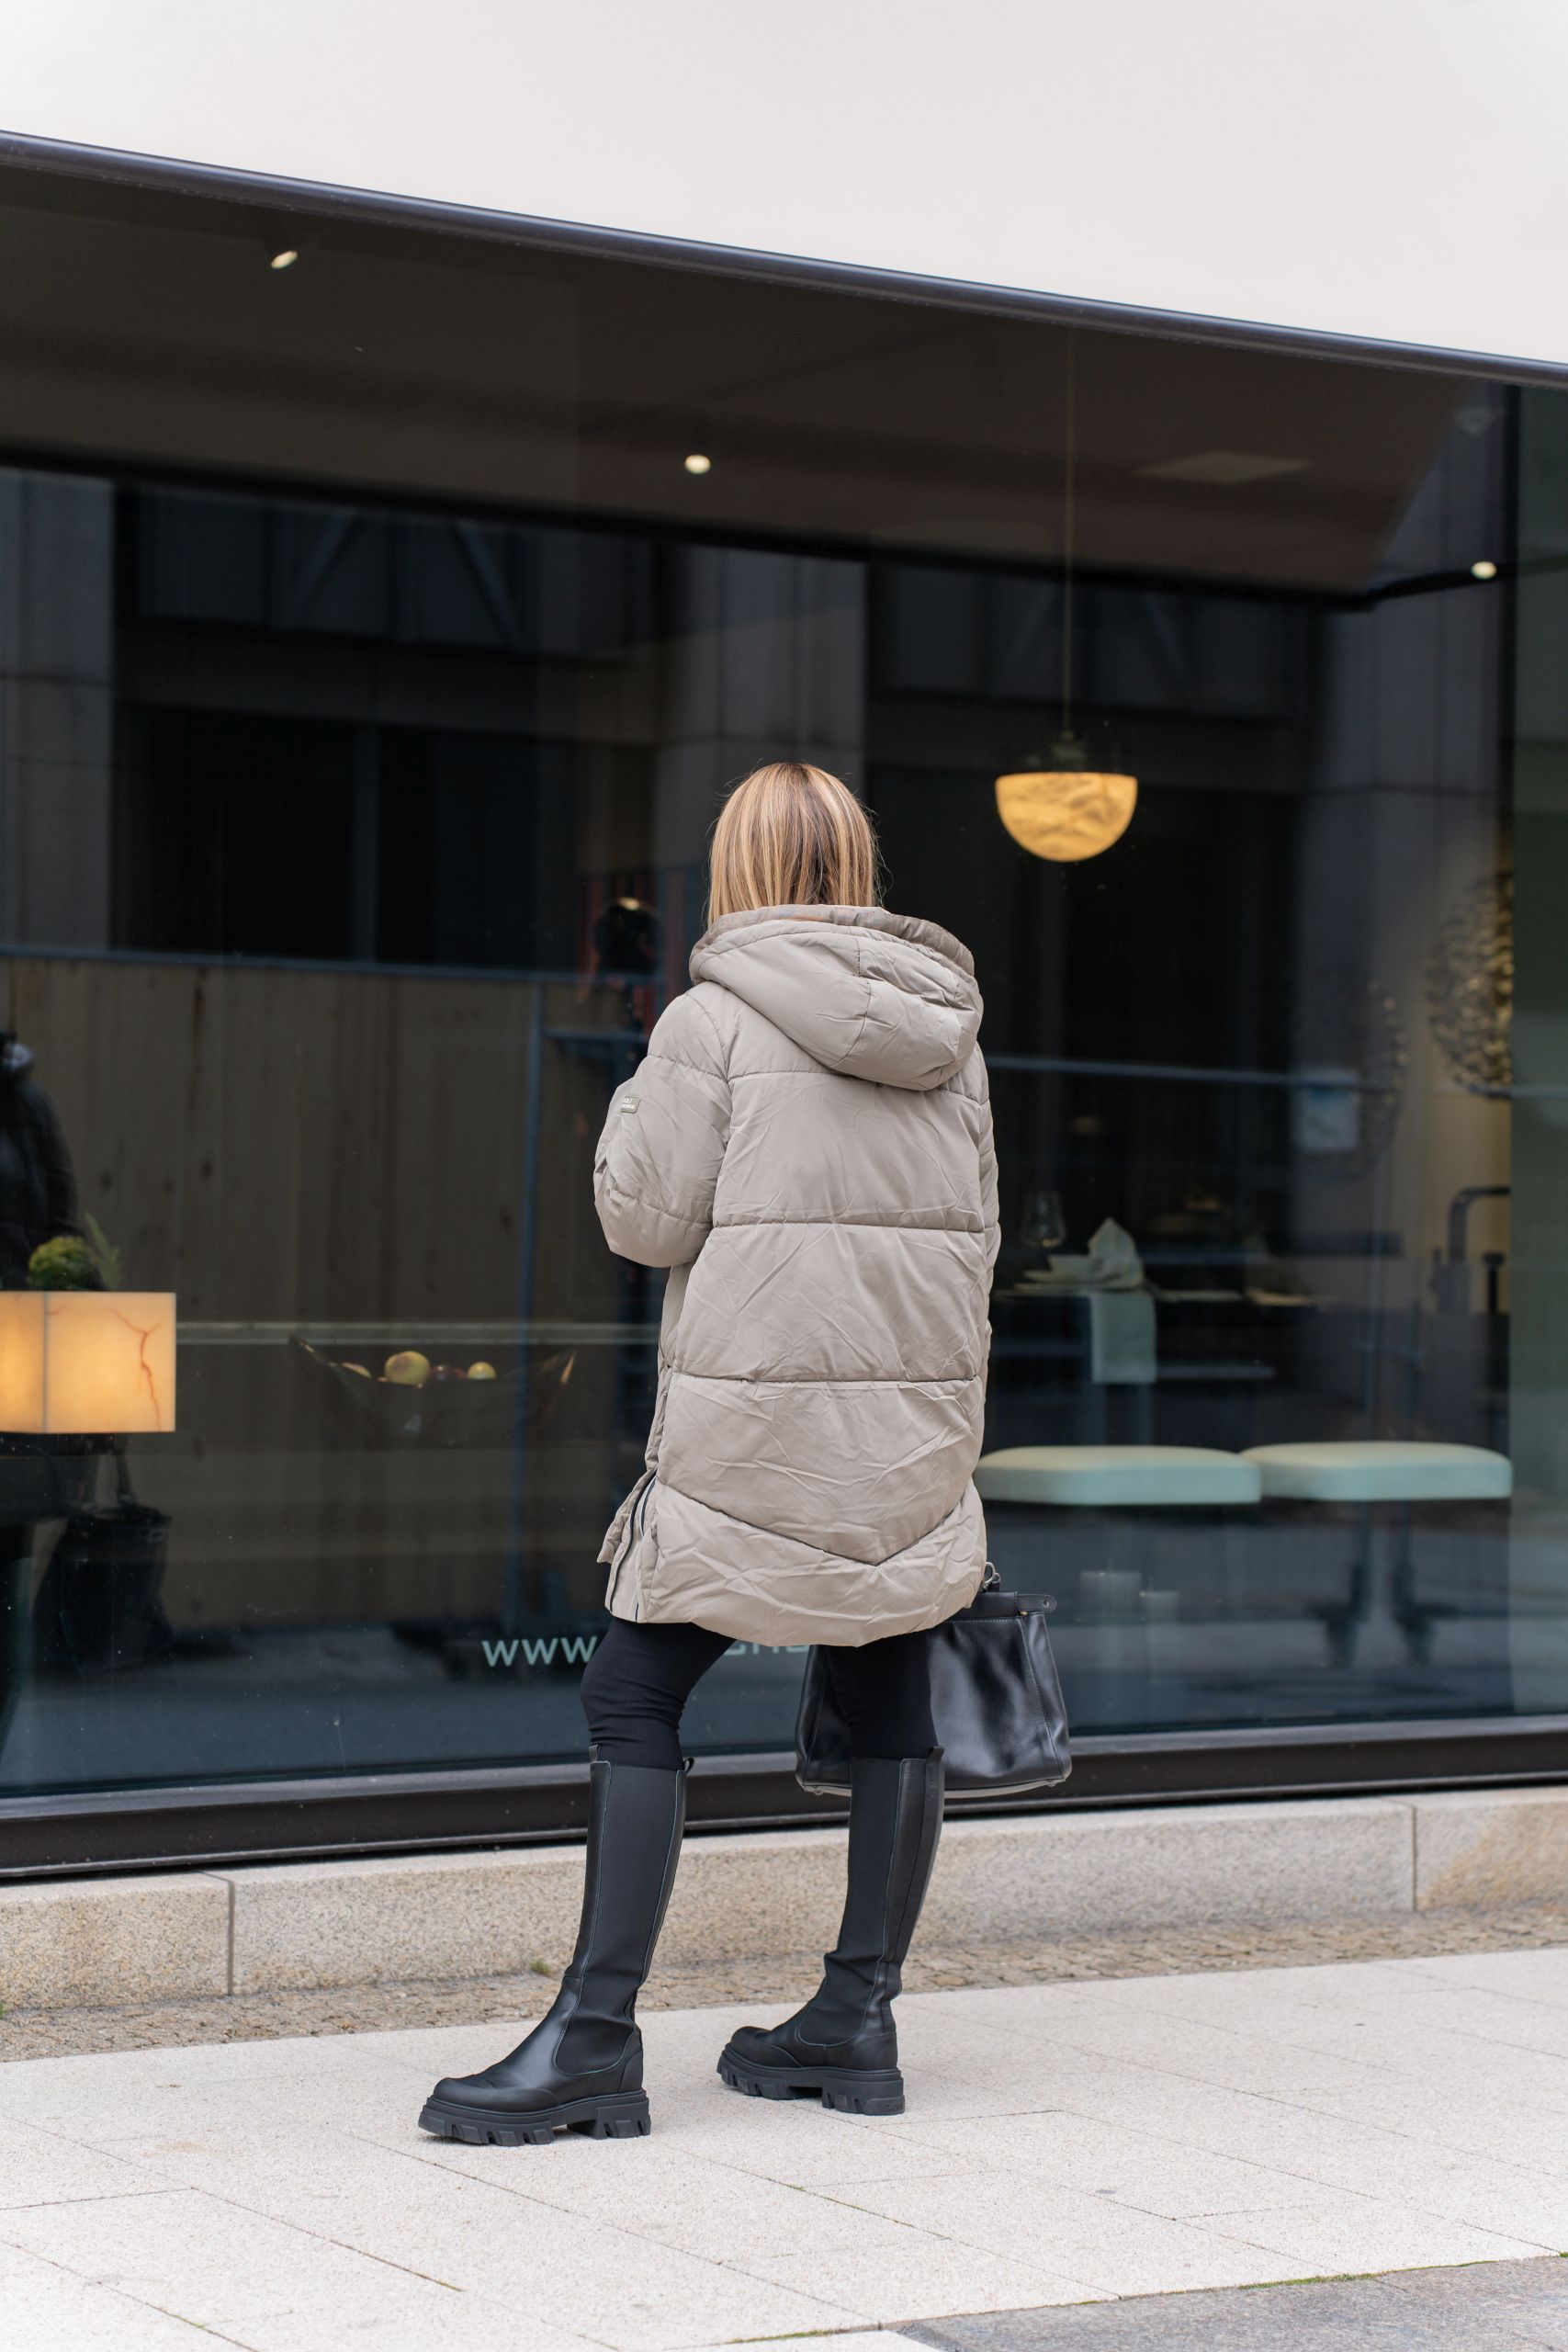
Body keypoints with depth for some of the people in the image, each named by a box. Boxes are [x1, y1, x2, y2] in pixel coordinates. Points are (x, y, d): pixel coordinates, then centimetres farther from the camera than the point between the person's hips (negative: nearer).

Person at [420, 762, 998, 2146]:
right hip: (921, 1414, 6)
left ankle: (595, 2040, -6)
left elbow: (647, 1220, -6)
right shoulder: (946, 1029, 11)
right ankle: (859, 2019, 18)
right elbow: (974, 1230, 15)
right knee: (891, 1706, 12)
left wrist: (634, 1103, 12)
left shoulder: (716, 1021, -6)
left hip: (758, 1419, -6)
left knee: (636, 1700, -2)